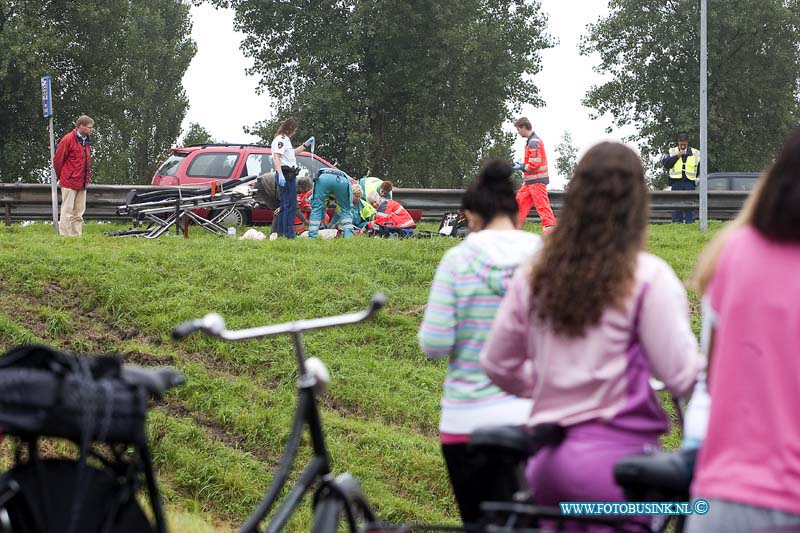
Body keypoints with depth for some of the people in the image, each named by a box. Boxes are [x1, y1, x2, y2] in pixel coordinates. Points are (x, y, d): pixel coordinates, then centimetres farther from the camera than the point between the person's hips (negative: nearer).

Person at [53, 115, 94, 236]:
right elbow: (58, 159, -7)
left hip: (82, 184, 7)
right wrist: (61, 177, 4)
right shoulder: (68, 140, -11)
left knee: (79, 213, 8)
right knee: (67, 211, -5)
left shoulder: (86, 141, 13)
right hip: (69, 183, -7)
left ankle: (77, 235, 11)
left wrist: (87, 178, 13)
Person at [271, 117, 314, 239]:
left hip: (289, 175, 11)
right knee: (290, 204, -12)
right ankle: (288, 234, -15)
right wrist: (280, 175, -30)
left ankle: (281, 233, 17)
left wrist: (306, 144, 39)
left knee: (285, 205, 14)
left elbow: (292, 153, 41)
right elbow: (276, 157, -20)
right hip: (286, 174, -11)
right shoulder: (280, 139, -8)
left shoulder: (285, 140, 23)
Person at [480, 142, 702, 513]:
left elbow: (496, 364, 15)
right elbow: (682, 378, -10)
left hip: (545, 459, 5)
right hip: (615, 453, -5)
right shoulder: (646, 277, -9)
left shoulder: (534, 274, 7)